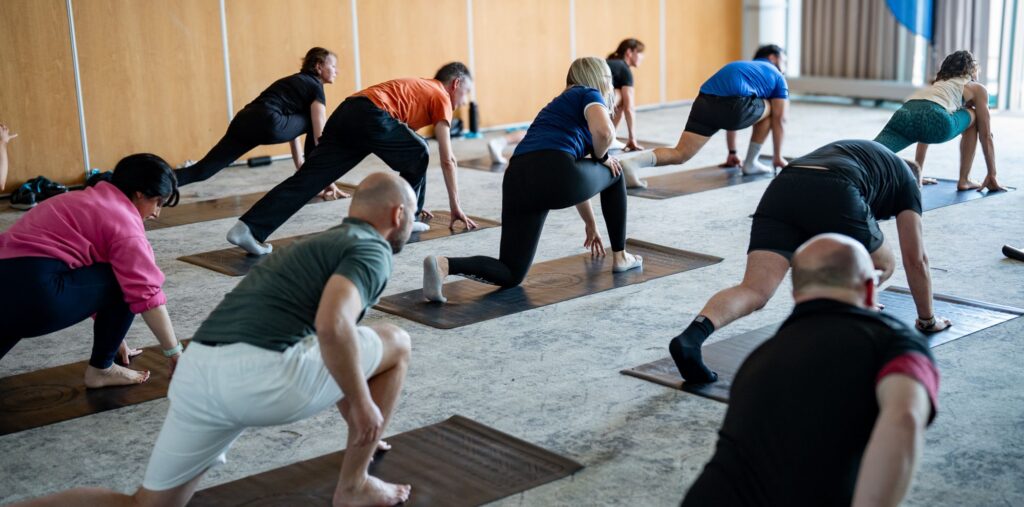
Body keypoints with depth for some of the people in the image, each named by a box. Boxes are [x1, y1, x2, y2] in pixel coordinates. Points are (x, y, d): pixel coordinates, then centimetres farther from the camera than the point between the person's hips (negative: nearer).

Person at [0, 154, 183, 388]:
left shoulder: (89, 201, 27)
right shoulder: (124, 220, 0)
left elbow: (95, 285, 34)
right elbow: (147, 294, -5)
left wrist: (112, 337, 39)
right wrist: (175, 354, 1)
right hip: (36, 294, -9)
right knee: (124, 283, 4)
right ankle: (101, 369, 10)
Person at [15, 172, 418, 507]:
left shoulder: (325, 244, 32)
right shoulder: (372, 251, 3)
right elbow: (332, 327, -19)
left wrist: (357, 426, 54)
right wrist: (362, 404, -5)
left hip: (197, 374, 8)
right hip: (259, 374, -8)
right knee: (396, 345, 13)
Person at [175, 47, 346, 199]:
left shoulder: (296, 82, 34)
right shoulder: (315, 87, 9)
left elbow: (293, 125, 38)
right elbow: (320, 136, 3)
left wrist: (301, 169, 41)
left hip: (243, 123, 7)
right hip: (268, 124, -7)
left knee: (201, 170, -3)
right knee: (313, 122, 16)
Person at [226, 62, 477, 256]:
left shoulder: (418, 88, 39)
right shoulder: (441, 97, 15)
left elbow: (405, 154, 43)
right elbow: (448, 160, 11)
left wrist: (414, 202, 47)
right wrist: (456, 207, 17)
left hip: (345, 113, 7)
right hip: (371, 116, -7)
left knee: (308, 178, -3)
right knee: (419, 154, 14)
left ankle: (249, 228, -14)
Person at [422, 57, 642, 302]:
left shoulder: (559, 106, 38)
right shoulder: (589, 94, 16)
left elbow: (576, 180, 46)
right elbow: (604, 131, -9)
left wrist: (591, 223, 54)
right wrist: (601, 158, 13)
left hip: (517, 182, 7)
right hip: (554, 173, -6)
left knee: (511, 274, 8)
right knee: (614, 173, 27)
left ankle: (444, 265, -19)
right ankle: (621, 256, 33)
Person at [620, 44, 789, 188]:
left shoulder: (741, 66, 43)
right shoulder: (777, 76, 25)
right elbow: (779, 119, 22)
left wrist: (732, 152, 49)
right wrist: (778, 157, 30)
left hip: (704, 103, 5)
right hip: (734, 105, -5)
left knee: (679, 155, -4)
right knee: (770, 110, 26)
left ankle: (633, 162, -30)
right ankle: (751, 163, 27)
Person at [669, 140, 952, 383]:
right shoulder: (907, 179, 32)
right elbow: (916, 259, 32)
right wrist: (928, 319, 45)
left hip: (781, 189, 5)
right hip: (833, 197, -5)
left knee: (754, 291, -8)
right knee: (883, 266, 24)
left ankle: (690, 338, -35)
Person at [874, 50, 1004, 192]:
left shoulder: (937, 85, 44)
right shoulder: (977, 88, 29)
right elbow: (985, 135, 28)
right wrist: (992, 175, 33)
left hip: (904, 115, 4)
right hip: (934, 118, -4)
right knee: (973, 117, 27)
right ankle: (964, 180, 27)